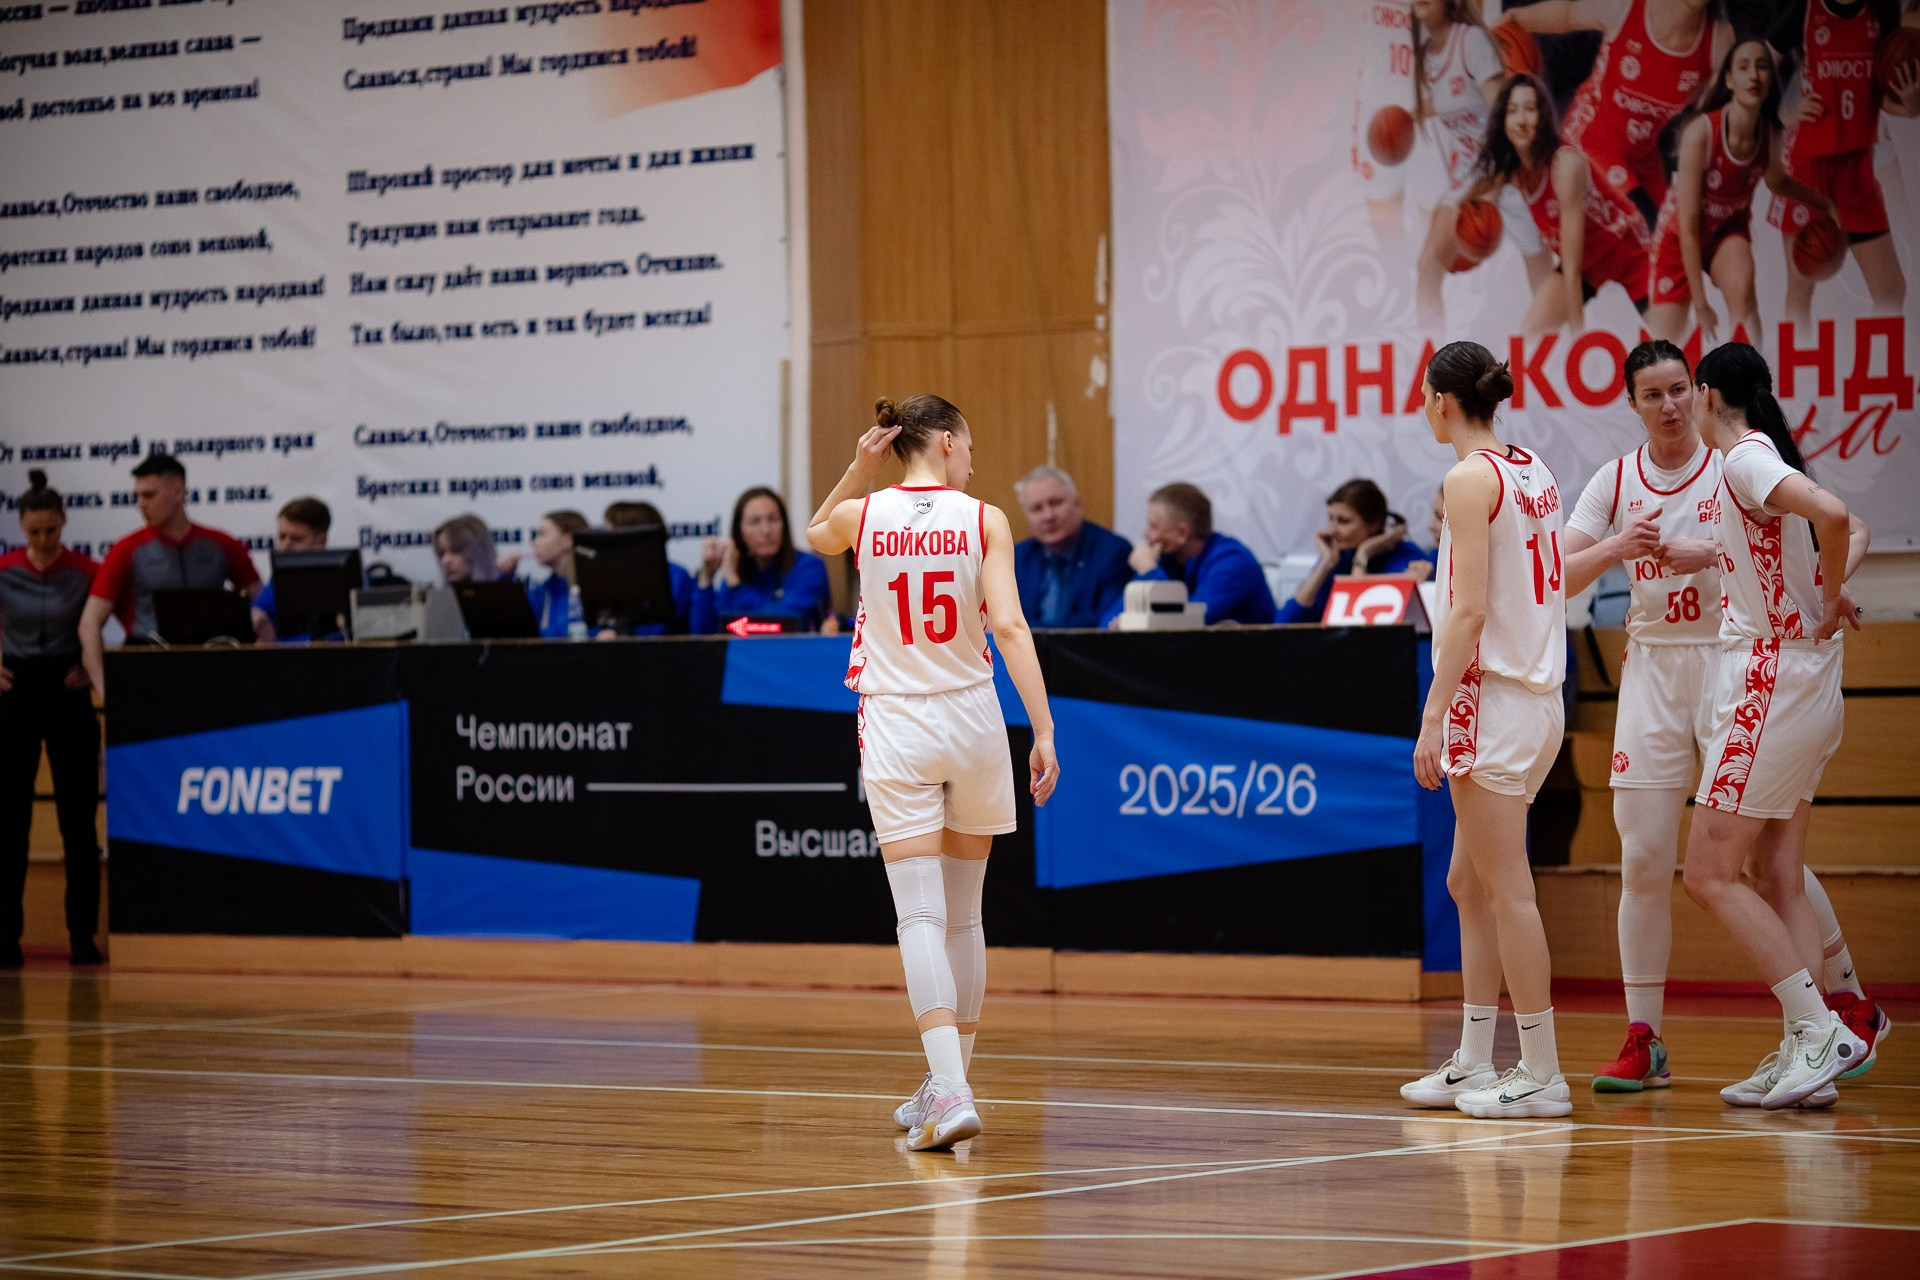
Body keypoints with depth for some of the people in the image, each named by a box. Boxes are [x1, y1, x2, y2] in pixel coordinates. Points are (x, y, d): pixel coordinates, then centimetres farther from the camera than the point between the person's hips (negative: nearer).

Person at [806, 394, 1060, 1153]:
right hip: (971, 721, 0)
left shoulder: (861, 515, 0)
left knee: (921, 918, -7)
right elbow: (1009, 627, -13)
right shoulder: (984, 520, -4)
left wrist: (858, 471, 10)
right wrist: (1043, 732, -13)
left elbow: (815, 536, 25)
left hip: (895, 727, 0)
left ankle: (950, 1091, -22)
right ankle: (946, 1083, 21)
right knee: (963, 917, 14)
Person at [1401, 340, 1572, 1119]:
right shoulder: (1534, 473, 13)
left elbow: (1469, 612, -18)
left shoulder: (1472, 478, -12)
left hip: (1491, 696, -9)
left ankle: (1541, 1076, -4)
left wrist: (1433, 718, -16)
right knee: (1469, 884, 15)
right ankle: (1473, 1066, 18)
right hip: (1539, 696, 9)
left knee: (1506, 889, -5)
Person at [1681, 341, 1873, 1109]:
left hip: (1772, 684, -9)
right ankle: (1802, 1052, 5)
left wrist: (1831, 597, -13)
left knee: (1711, 876, -7)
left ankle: (1820, 1031, -11)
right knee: (1775, 878, 8)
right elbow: (1848, 528, 26)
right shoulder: (1765, 461, 15)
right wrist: (1830, 587, 10)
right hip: (1804, 690, 9)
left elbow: (1833, 517, -27)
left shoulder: (1745, 458, -12)